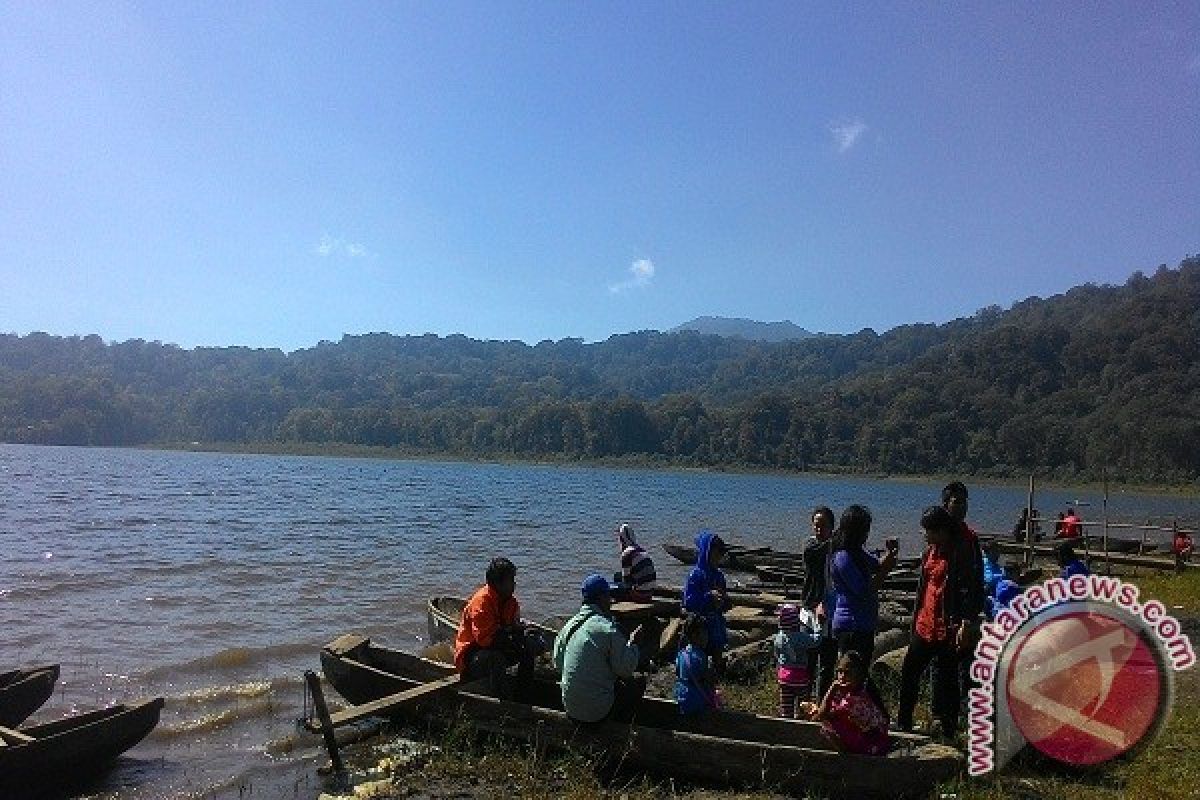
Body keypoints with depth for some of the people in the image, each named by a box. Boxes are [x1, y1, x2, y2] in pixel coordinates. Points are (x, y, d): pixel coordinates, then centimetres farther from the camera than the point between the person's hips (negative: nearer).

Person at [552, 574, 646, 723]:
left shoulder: (568, 626, 3)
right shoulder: (608, 629, -17)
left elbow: (558, 665, 12)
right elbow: (625, 669, -14)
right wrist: (633, 642, 0)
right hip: (598, 711, -7)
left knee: (617, 681, 28)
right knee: (638, 683, 13)